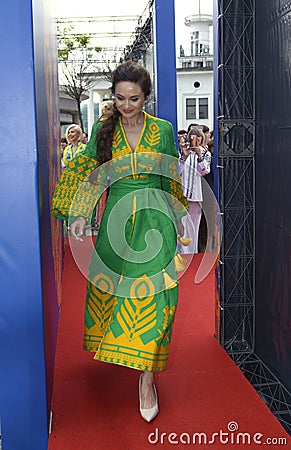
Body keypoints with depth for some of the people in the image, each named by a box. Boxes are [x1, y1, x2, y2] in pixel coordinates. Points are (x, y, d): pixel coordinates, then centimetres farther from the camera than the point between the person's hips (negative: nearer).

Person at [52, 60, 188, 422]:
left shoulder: (163, 129, 3)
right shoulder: (103, 129, 4)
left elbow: (173, 177, 11)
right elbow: (89, 175, 4)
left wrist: (179, 216, 15)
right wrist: (80, 215, -6)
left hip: (155, 219, -1)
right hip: (117, 219, 2)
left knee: (153, 295, -7)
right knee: (113, 286, 12)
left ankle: (146, 377, 0)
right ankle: (115, 344, 40)